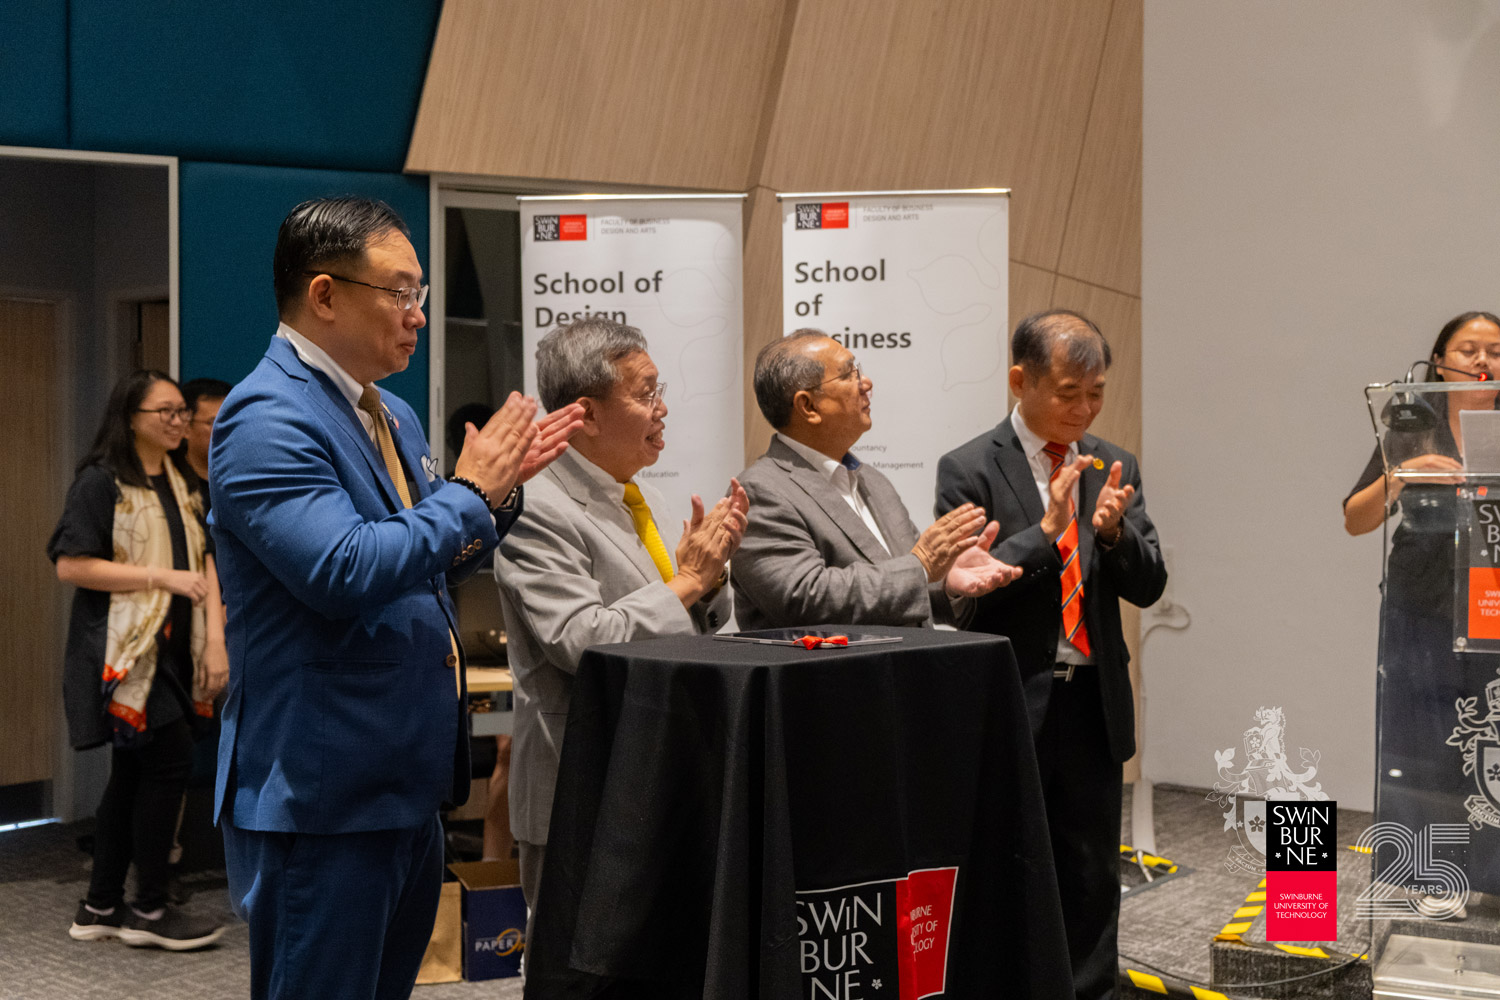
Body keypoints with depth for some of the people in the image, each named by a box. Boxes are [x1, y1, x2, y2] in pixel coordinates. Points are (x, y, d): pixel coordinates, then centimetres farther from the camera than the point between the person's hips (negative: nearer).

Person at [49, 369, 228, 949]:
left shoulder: (184, 485, 15)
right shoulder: (102, 482, -7)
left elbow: (205, 565, 11)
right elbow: (70, 565, -14)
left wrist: (215, 639, -1)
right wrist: (162, 577, -17)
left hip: (170, 651, 8)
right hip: (124, 650, -8)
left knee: (135, 774, 10)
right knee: (171, 760, -12)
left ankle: (100, 909, 20)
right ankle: (149, 909, -1)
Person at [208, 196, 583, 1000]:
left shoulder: (393, 416, 13)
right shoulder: (268, 420, -17)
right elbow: (346, 572, -28)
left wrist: (500, 485, 5)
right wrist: (467, 491, -16)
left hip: (405, 783, 9)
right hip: (323, 800, -9)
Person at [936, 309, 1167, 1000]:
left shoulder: (1115, 469, 8)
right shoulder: (969, 470, -6)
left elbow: (1148, 586, 4)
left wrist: (1113, 530, -16)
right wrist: (1048, 527, -21)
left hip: (1093, 702, 4)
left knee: (1092, 876, 11)